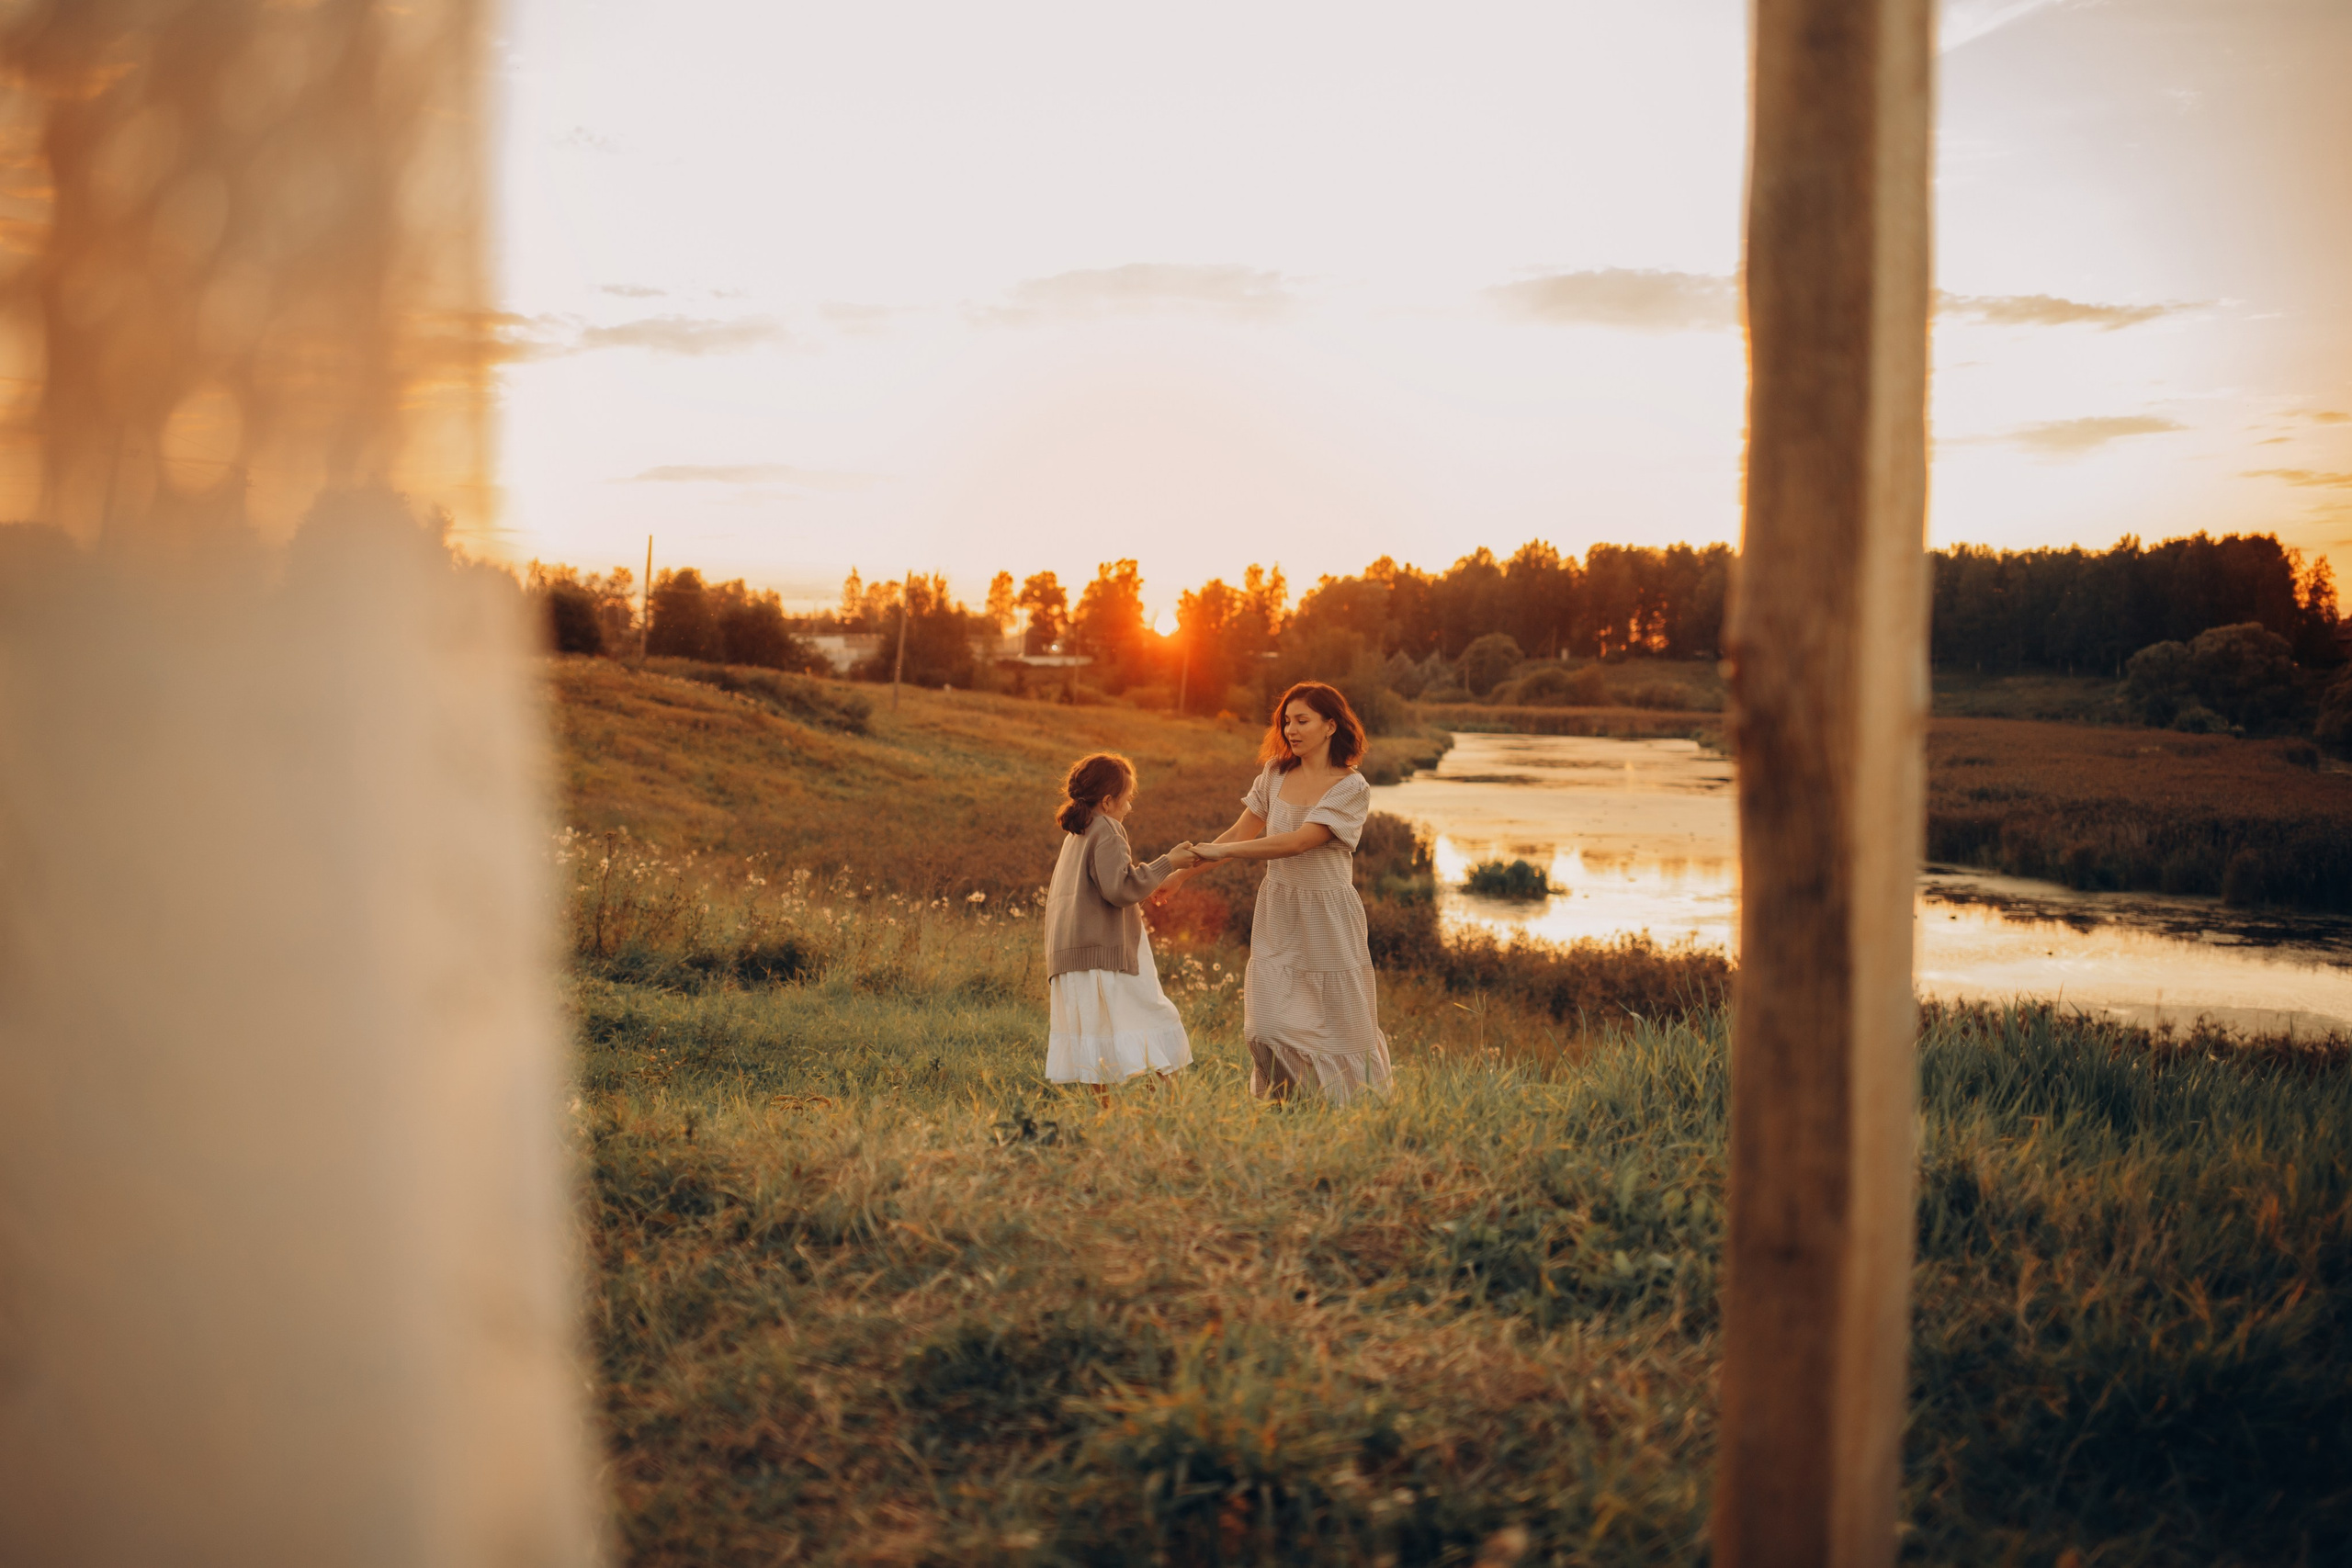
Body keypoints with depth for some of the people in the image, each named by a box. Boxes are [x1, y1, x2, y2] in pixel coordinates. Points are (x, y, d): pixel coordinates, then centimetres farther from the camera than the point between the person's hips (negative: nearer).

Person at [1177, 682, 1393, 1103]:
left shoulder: (1351, 788, -11)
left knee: (1338, 1028, 2)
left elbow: (1298, 841, -21)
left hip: (1326, 918, -4)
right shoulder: (1276, 773, 6)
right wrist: (1184, 869, 5)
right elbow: (1241, 832, 12)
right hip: (1277, 912, 4)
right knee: (1266, 1028, -5)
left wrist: (1222, 851, -23)